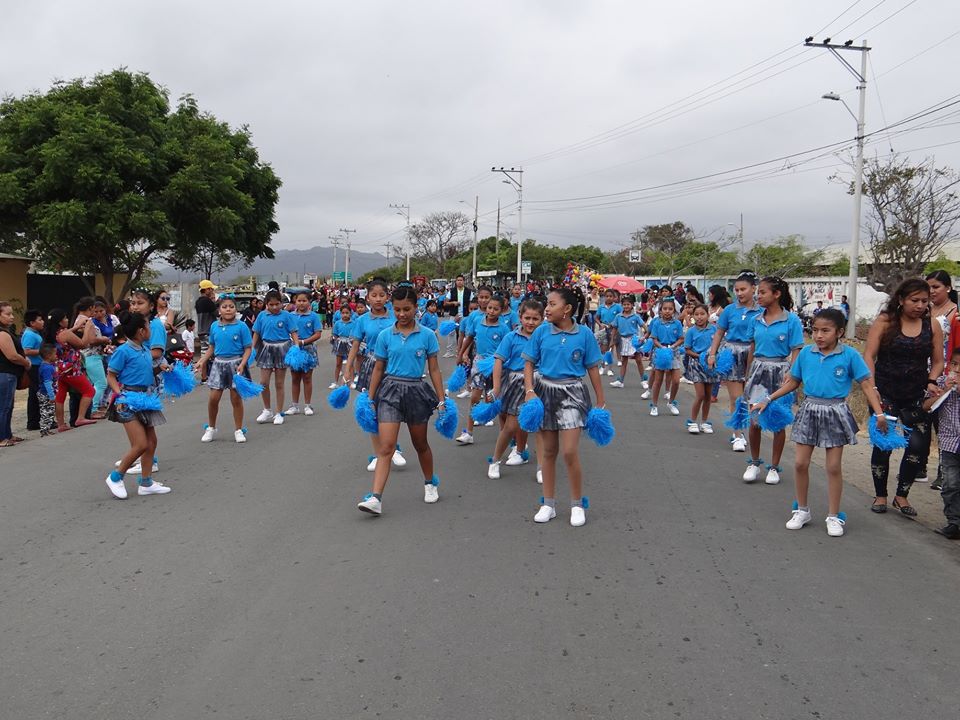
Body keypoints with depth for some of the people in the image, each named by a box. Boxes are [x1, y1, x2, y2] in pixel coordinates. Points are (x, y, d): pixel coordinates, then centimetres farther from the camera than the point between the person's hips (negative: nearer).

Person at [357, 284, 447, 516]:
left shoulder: (427, 336, -2)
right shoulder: (385, 336, 1)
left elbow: (434, 369, 3)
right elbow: (378, 369, 7)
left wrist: (441, 400, 2)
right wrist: (370, 399, 7)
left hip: (416, 391, 0)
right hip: (390, 390, 0)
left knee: (420, 444, 17)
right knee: (385, 447, -11)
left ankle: (431, 484, 41)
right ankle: (376, 498, -17)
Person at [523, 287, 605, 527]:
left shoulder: (584, 334, -6)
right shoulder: (541, 332, -2)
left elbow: (593, 369, 1)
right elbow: (529, 364, 3)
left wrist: (601, 402, 3)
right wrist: (529, 390, -12)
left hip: (572, 393, -2)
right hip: (545, 390, 2)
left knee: (569, 451, -10)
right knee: (549, 451, 11)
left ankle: (578, 505, 8)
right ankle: (548, 504, 22)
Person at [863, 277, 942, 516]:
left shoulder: (932, 325, 4)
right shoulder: (884, 322, -3)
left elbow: (938, 361, 9)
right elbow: (869, 356, -7)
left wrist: (931, 384, -8)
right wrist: (871, 387, -15)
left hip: (916, 396, 2)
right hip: (885, 393, -2)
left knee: (919, 445, -6)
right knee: (883, 443, 2)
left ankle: (901, 496, 14)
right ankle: (880, 495, 21)